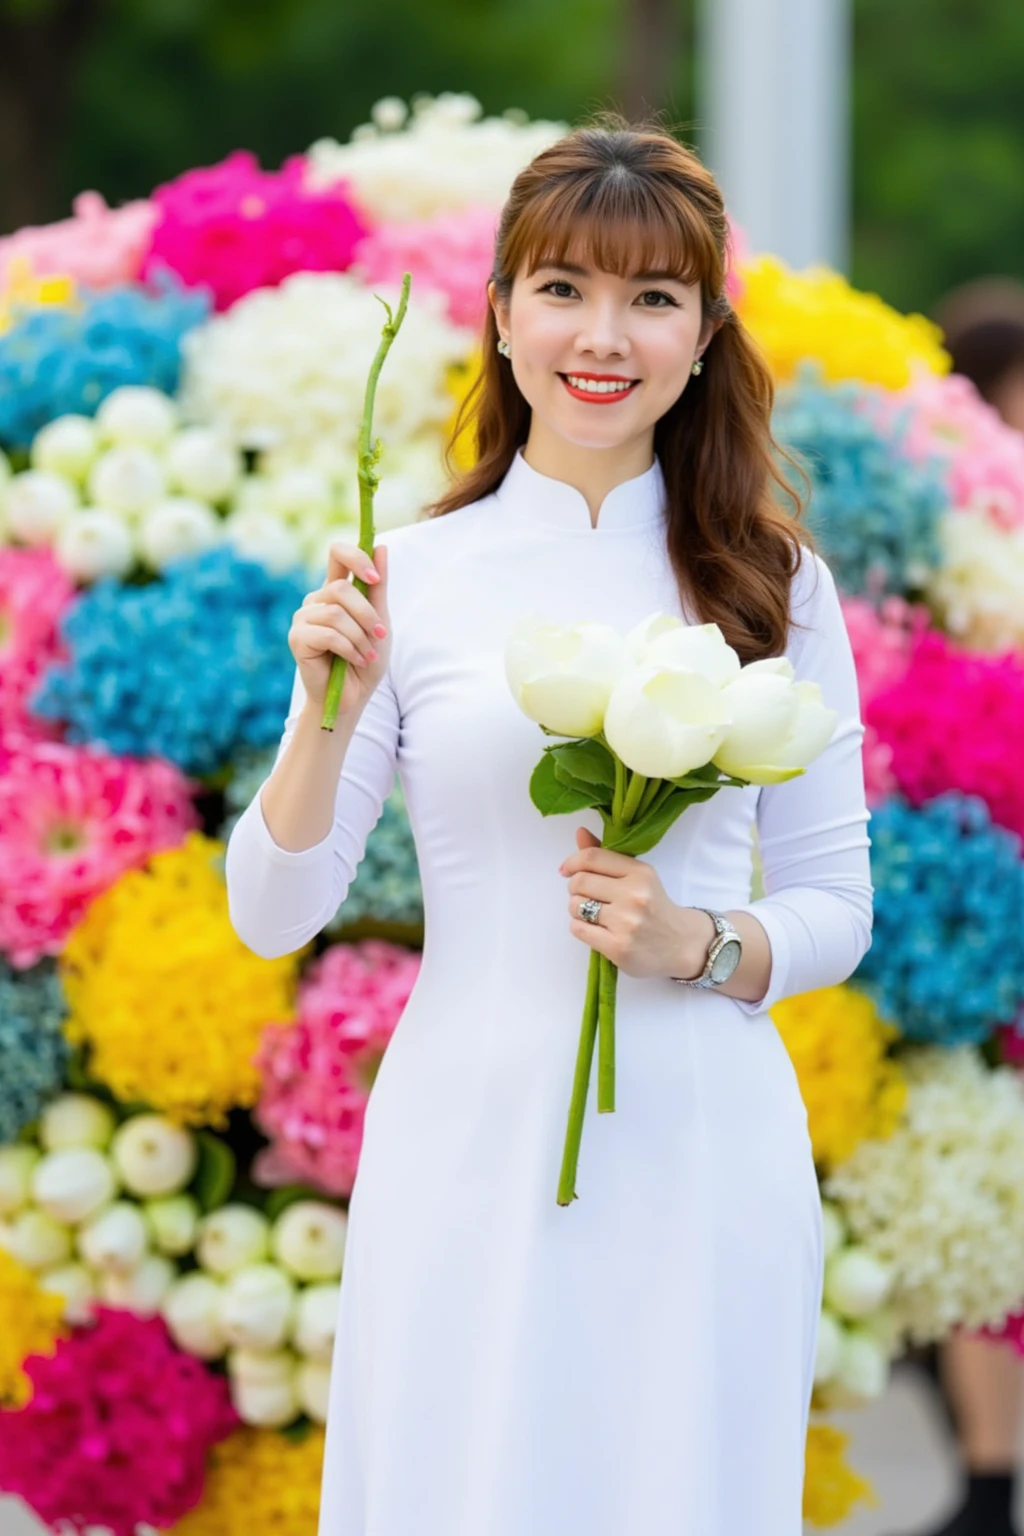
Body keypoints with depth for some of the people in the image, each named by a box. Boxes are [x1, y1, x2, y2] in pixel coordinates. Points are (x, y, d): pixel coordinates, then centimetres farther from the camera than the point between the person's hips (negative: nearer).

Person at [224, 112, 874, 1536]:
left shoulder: (772, 585, 3)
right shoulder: (409, 576, 1)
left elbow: (835, 904, 8)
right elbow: (272, 917, 0)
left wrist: (700, 945, -12)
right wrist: (331, 712, -16)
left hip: (702, 1150, 1)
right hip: (469, 1143, 0)